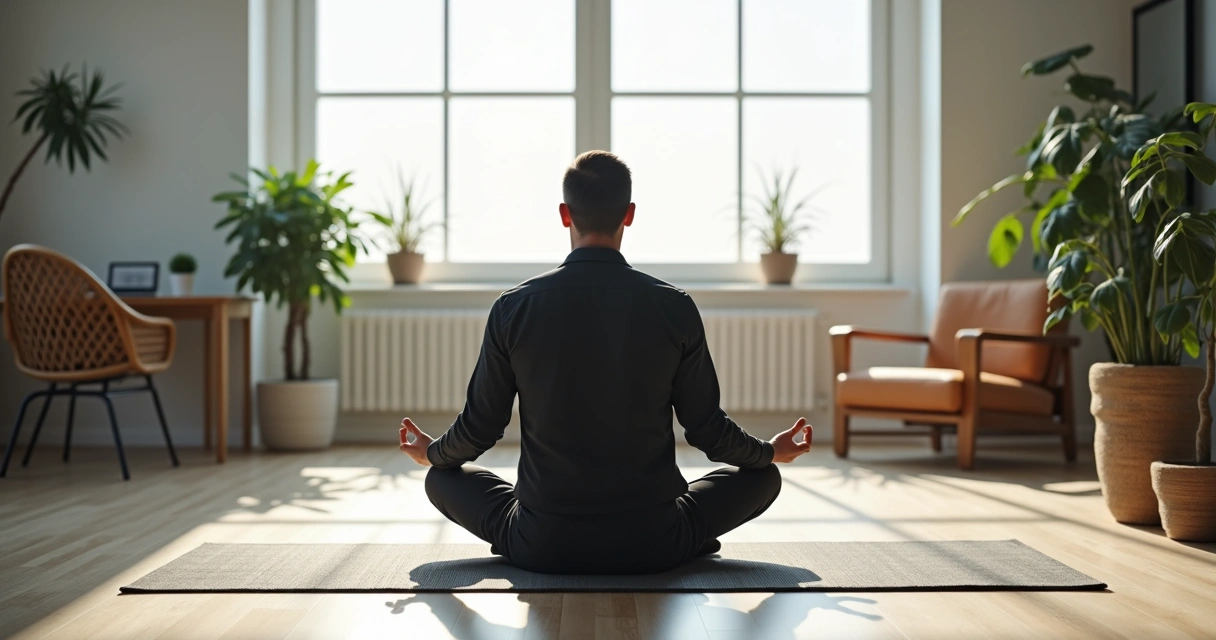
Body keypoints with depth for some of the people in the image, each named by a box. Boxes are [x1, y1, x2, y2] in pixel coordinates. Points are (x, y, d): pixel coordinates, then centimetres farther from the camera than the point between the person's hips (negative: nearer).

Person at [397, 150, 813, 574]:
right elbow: (706, 428, 0)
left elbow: (480, 426, 2)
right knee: (762, 476, 23)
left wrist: (431, 453, 25)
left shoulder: (513, 308, -7)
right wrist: (772, 451, 22)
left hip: (542, 549, 0)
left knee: (443, 479, 27)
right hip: (653, 547, 0)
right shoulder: (675, 308, -8)